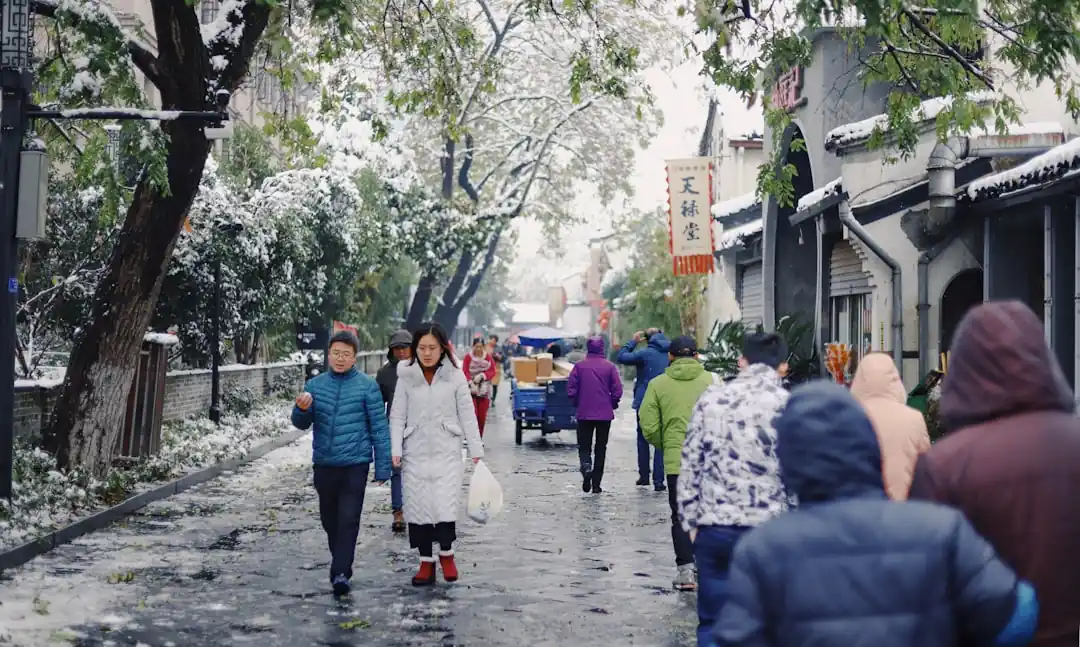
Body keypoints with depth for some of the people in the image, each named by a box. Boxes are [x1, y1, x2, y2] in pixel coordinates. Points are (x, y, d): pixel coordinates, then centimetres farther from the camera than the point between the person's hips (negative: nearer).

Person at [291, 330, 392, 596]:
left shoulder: (366, 386, -4)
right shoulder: (315, 385, 6)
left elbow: (379, 427, -2)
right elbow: (301, 424, 4)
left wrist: (382, 466, -4)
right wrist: (302, 409, -19)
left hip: (355, 464, -4)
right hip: (324, 464, 4)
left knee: (348, 520, -10)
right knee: (329, 520, 14)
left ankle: (340, 573, -10)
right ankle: (341, 563, 32)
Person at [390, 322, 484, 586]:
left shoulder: (455, 376, 0)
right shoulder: (406, 377, 2)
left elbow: (467, 415, 1)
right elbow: (397, 416, 3)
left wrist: (476, 450, -1)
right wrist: (395, 450, -8)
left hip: (446, 451, -1)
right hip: (416, 452, 2)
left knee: (444, 505, -10)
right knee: (418, 507, 3)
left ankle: (446, 553, 14)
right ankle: (426, 562, 16)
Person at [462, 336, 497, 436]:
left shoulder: (488, 358, 5)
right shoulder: (468, 357, -3)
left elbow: (492, 372, 1)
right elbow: (465, 372, -8)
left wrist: (482, 375, -16)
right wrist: (471, 383, -22)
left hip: (484, 391, 3)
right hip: (471, 390, -3)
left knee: (482, 417, 5)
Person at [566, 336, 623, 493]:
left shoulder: (579, 366, -4)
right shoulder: (610, 366, -4)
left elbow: (571, 388, -4)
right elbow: (617, 390, -6)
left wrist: (577, 404, 11)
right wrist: (612, 404, 11)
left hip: (584, 414, 0)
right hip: (605, 414, 1)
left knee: (584, 446, 10)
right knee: (601, 448, 10)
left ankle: (586, 467, -21)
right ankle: (596, 484, 10)